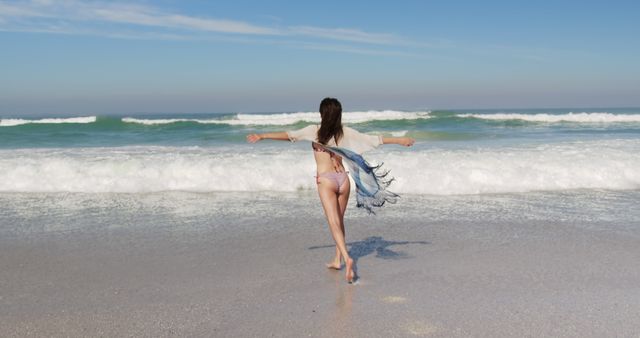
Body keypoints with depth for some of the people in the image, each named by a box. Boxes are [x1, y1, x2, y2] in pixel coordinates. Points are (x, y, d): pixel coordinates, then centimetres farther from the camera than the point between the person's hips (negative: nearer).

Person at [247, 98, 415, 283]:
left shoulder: (315, 131, -5)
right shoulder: (345, 132, 3)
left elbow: (290, 135, -11)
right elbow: (372, 139, 5)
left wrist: (261, 136, -7)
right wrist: (400, 140, 14)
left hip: (326, 180, -4)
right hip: (343, 179, 4)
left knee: (334, 223, -7)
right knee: (339, 221, 17)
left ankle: (347, 258, -25)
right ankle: (337, 260, 26)